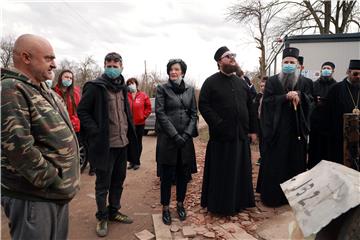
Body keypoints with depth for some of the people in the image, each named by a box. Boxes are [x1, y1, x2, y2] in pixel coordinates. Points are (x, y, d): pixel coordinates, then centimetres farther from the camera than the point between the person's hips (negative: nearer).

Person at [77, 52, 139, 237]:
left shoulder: (122, 87, 12)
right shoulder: (94, 87, -9)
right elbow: (82, 111, -9)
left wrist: (129, 135, 10)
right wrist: (96, 132, -17)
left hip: (122, 143, 7)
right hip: (104, 144, -6)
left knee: (118, 181, 18)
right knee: (103, 184, 7)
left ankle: (114, 211, 36)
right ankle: (102, 218, 26)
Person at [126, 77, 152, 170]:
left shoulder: (143, 95, -1)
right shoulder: (125, 96, 0)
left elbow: (148, 108, 2)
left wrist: (143, 116, -4)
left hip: (139, 123, -1)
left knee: (138, 143, 8)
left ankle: (137, 162, 20)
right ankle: (132, 161, 23)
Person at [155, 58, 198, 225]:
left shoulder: (190, 90, 9)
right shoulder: (162, 89, 0)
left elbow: (194, 113, 7)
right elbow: (160, 113, -8)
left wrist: (186, 134, -7)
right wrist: (175, 134, -14)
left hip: (186, 138, 3)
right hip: (167, 138, -3)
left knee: (184, 173, 11)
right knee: (167, 175, 4)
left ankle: (180, 204, 29)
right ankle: (165, 208, 19)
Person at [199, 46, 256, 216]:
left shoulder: (241, 82, 13)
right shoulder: (211, 82, -3)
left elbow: (250, 106, 14)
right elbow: (203, 105, -10)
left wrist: (252, 129, 10)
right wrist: (218, 124, -17)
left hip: (241, 135, 5)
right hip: (221, 136, -5)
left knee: (240, 171, 13)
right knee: (221, 172, 3)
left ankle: (239, 202, 30)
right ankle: (219, 205, 19)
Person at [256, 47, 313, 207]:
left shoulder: (304, 82, 11)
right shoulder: (272, 81, 4)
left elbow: (309, 100, 3)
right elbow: (267, 100, -7)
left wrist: (299, 96, -17)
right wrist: (286, 97, -18)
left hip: (297, 128, 3)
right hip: (277, 128, -2)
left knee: (295, 162, 8)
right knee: (274, 163, 1)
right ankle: (272, 196, 12)